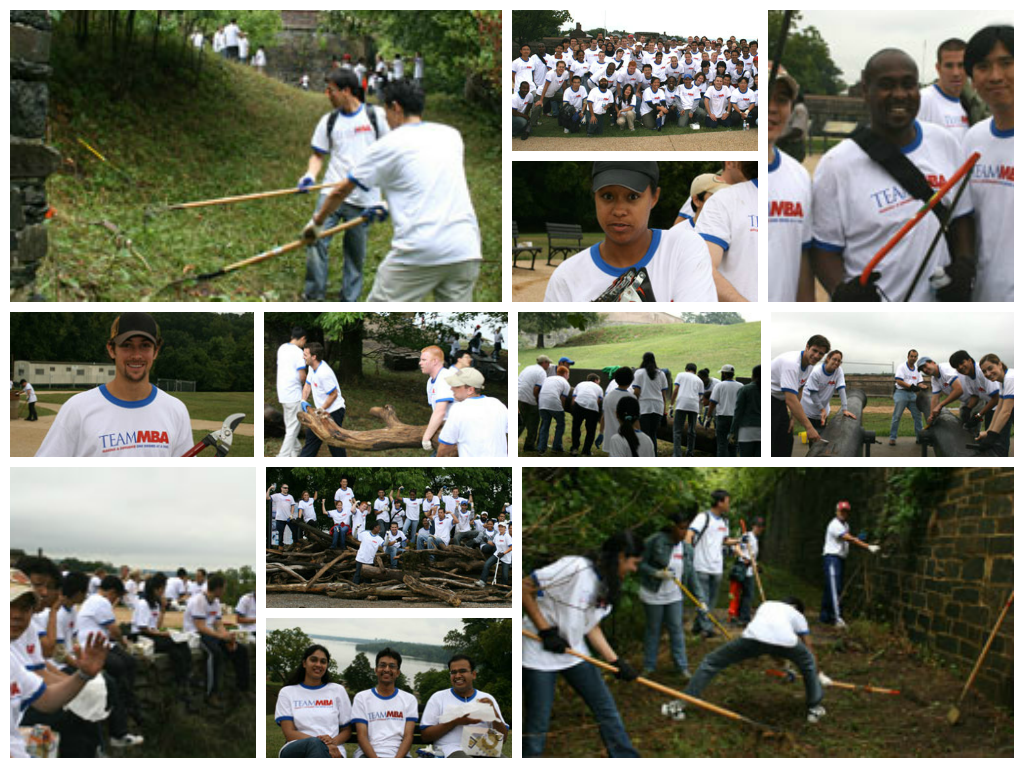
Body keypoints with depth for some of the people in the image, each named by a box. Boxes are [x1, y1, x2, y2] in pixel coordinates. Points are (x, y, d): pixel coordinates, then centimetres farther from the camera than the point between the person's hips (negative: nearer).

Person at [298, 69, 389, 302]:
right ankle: (314, 295, -2)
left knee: (356, 251, 5)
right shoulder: (329, 121, 9)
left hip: (364, 196, -2)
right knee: (316, 240, -13)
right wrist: (310, 176, -7)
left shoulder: (376, 115, 0)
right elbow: (318, 154, 13)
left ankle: (349, 299, 18)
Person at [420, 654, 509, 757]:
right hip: (452, 749, -3)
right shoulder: (438, 698, 15)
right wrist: (456, 722, -6)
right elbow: (425, 735, 5)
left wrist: (494, 713, -3)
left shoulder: (487, 699, 21)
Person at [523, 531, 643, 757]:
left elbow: (592, 626, 8)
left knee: (606, 707, 10)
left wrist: (616, 662, -2)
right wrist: (546, 630, -20)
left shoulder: (609, 585, 3)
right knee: (537, 724, -3)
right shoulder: (575, 567, -24)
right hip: (539, 652, -8)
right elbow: (524, 588, -21)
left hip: (574, 652, 8)